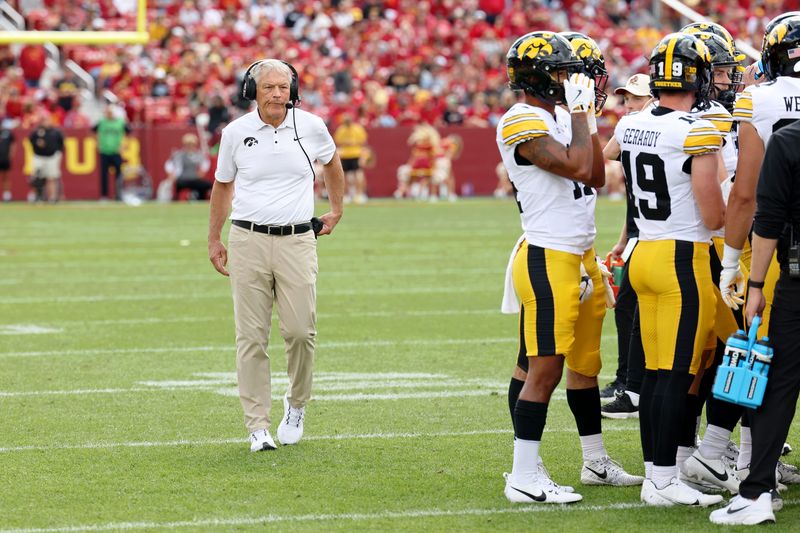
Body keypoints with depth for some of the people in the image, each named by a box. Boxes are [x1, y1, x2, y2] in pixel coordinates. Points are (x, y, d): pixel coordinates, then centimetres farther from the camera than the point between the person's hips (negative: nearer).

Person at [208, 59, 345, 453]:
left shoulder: (311, 127, 1)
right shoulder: (236, 132, 1)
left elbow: (332, 163, 23)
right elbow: (222, 185, 15)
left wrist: (335, 211, 26)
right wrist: (214, 241, 16)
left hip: (297, 241, 0)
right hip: (248, 241, 0)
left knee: (300, 331, -6)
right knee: (251, 337, -1)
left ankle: (296, 405, 20)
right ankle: (257, 426, 4)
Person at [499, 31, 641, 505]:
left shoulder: (562, 117, 14)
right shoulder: (522, 123, -15)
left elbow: (596, 179, 16)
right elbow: (576, 168, -24)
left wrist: (591, 120, 11)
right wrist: (579, 112, -12)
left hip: (580, 257, 10)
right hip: (547, 259, -10)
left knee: (585, 362, 18)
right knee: (544, 368, -10)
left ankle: (596, 462, 29)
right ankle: (524, 477, -7)